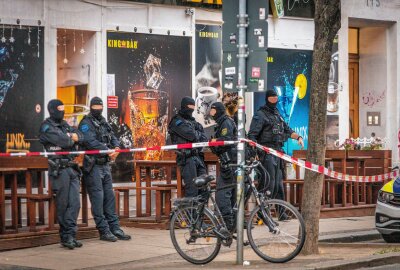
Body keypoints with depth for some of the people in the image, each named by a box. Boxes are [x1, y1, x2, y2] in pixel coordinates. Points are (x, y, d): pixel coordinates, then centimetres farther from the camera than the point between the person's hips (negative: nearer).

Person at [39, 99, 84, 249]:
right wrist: (72, 139, 1)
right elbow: (62, 141, -18)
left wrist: (73, 137, -11)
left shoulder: (65, 125, 21)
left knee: (75, 203, -1)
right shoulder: (47, 127, -4)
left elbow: (81, 137, 9)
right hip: (59, 170, -7)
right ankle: (66, 236, 5)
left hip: (72, 168, 7)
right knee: (63, 205, -2)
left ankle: (70, 235, 0)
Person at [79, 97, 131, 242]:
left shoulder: (104, 122, 18)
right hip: (93, 165, -8)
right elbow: (91, 142, -20)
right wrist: (108, 151, -28)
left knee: (109, 197, 10)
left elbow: (112, 137, 11)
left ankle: (114, 228, 14)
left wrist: (116, 147, -12)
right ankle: (104, 231, -3)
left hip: (105, 165, 8)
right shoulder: (86, 123, -7)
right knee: (98, 198, -5)